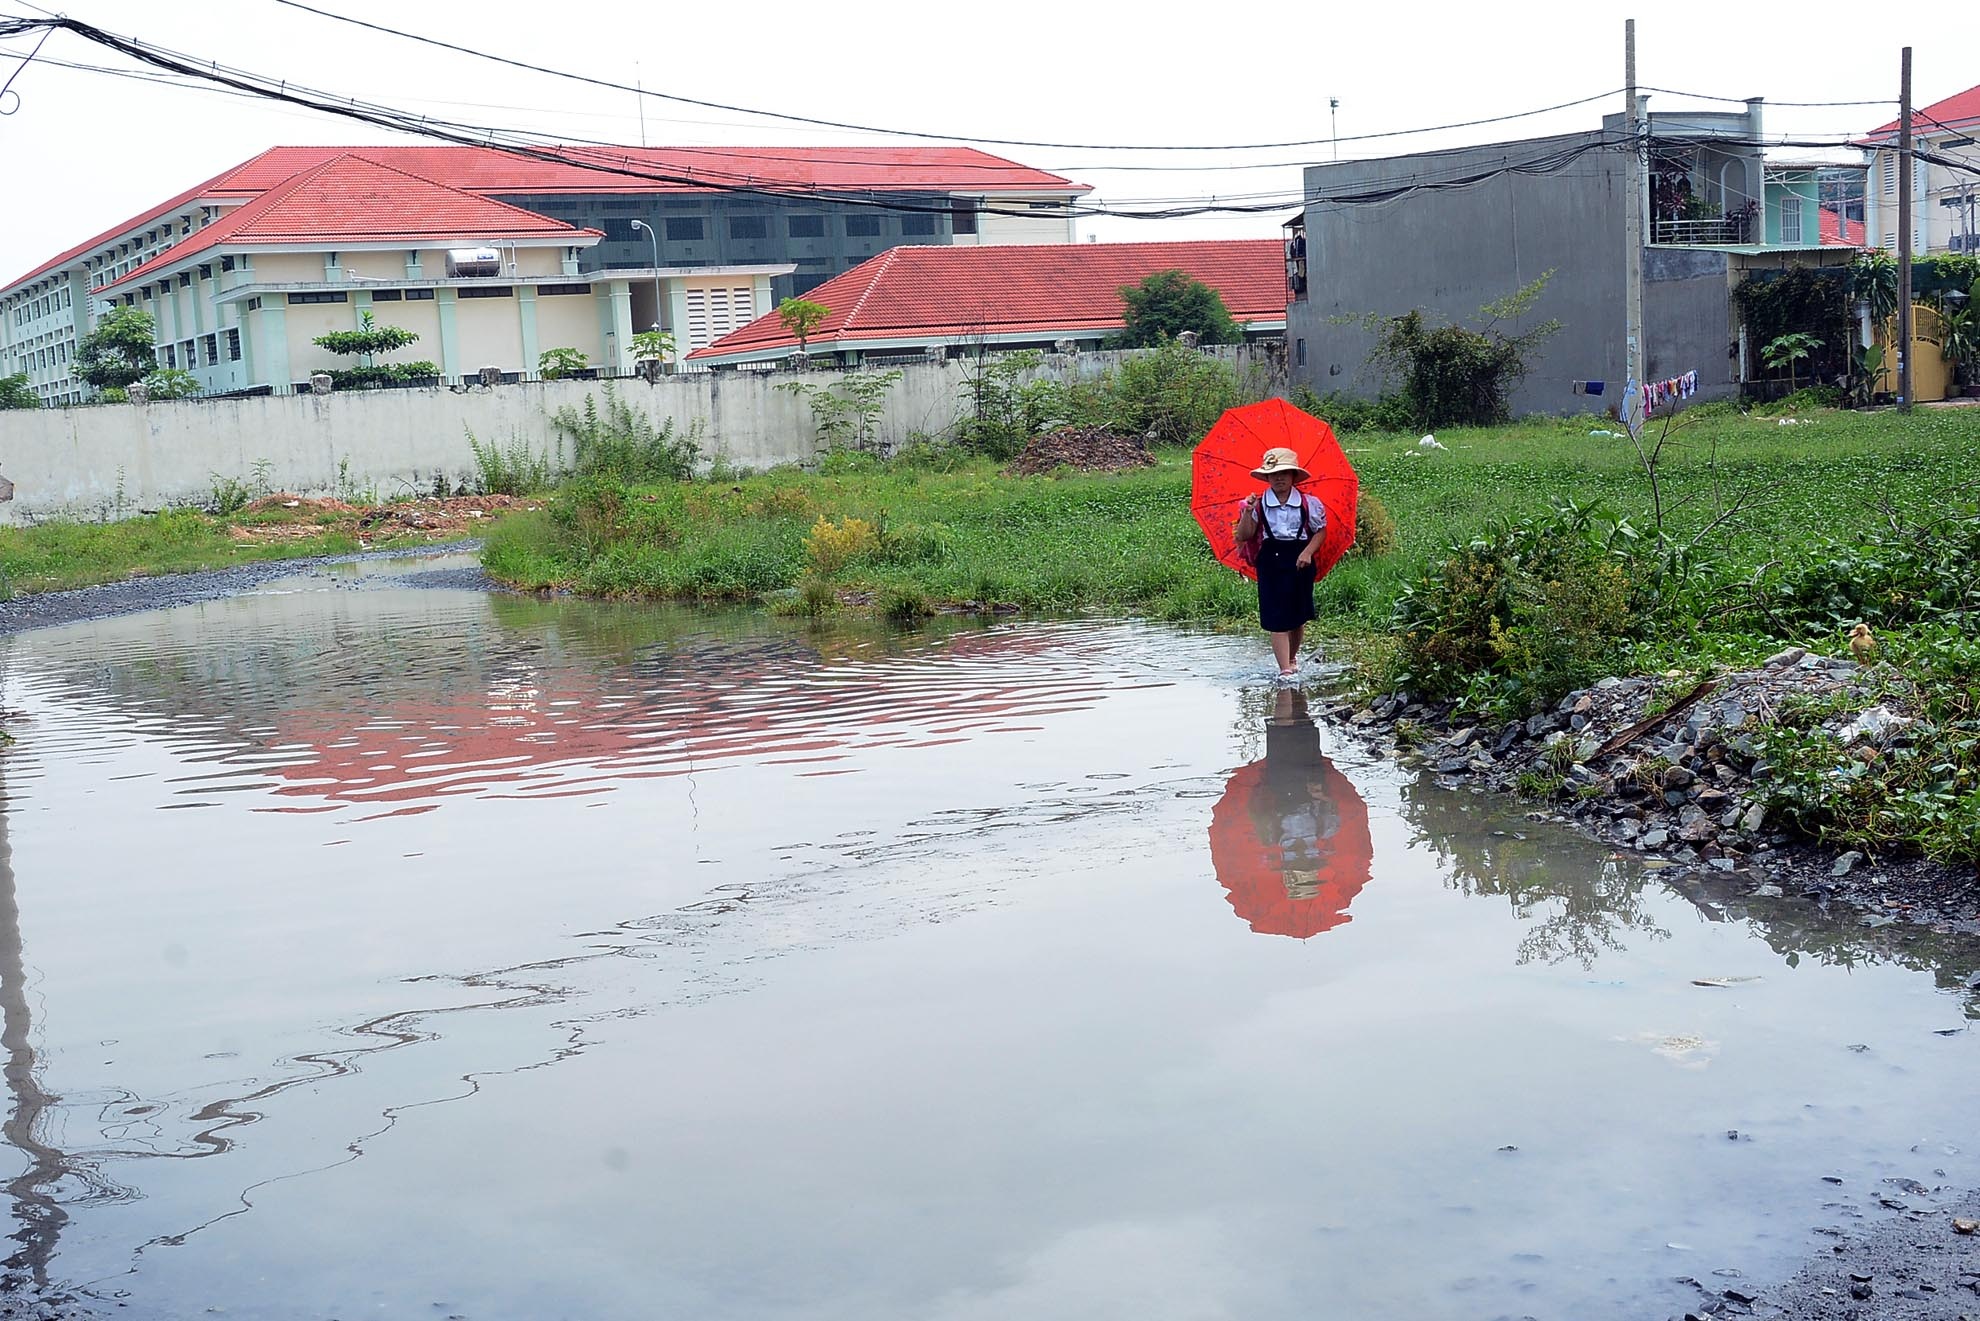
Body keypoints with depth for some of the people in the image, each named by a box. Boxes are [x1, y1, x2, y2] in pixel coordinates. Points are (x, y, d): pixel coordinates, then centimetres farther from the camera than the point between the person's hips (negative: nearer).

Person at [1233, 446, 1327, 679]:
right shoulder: (1258, 504, -2)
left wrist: (1308, 552, -9)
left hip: (1300, 563, 1)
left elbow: (1321, 530, 5)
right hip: (1270, 564, -1)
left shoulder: (1309, 503, 0)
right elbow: (1243, 537, -4)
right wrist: (1247, 512, -19)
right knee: (1277, 621, -7)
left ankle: (1292, 658, 37)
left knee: (1298, 618, 13)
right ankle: (1285, 669, -7)